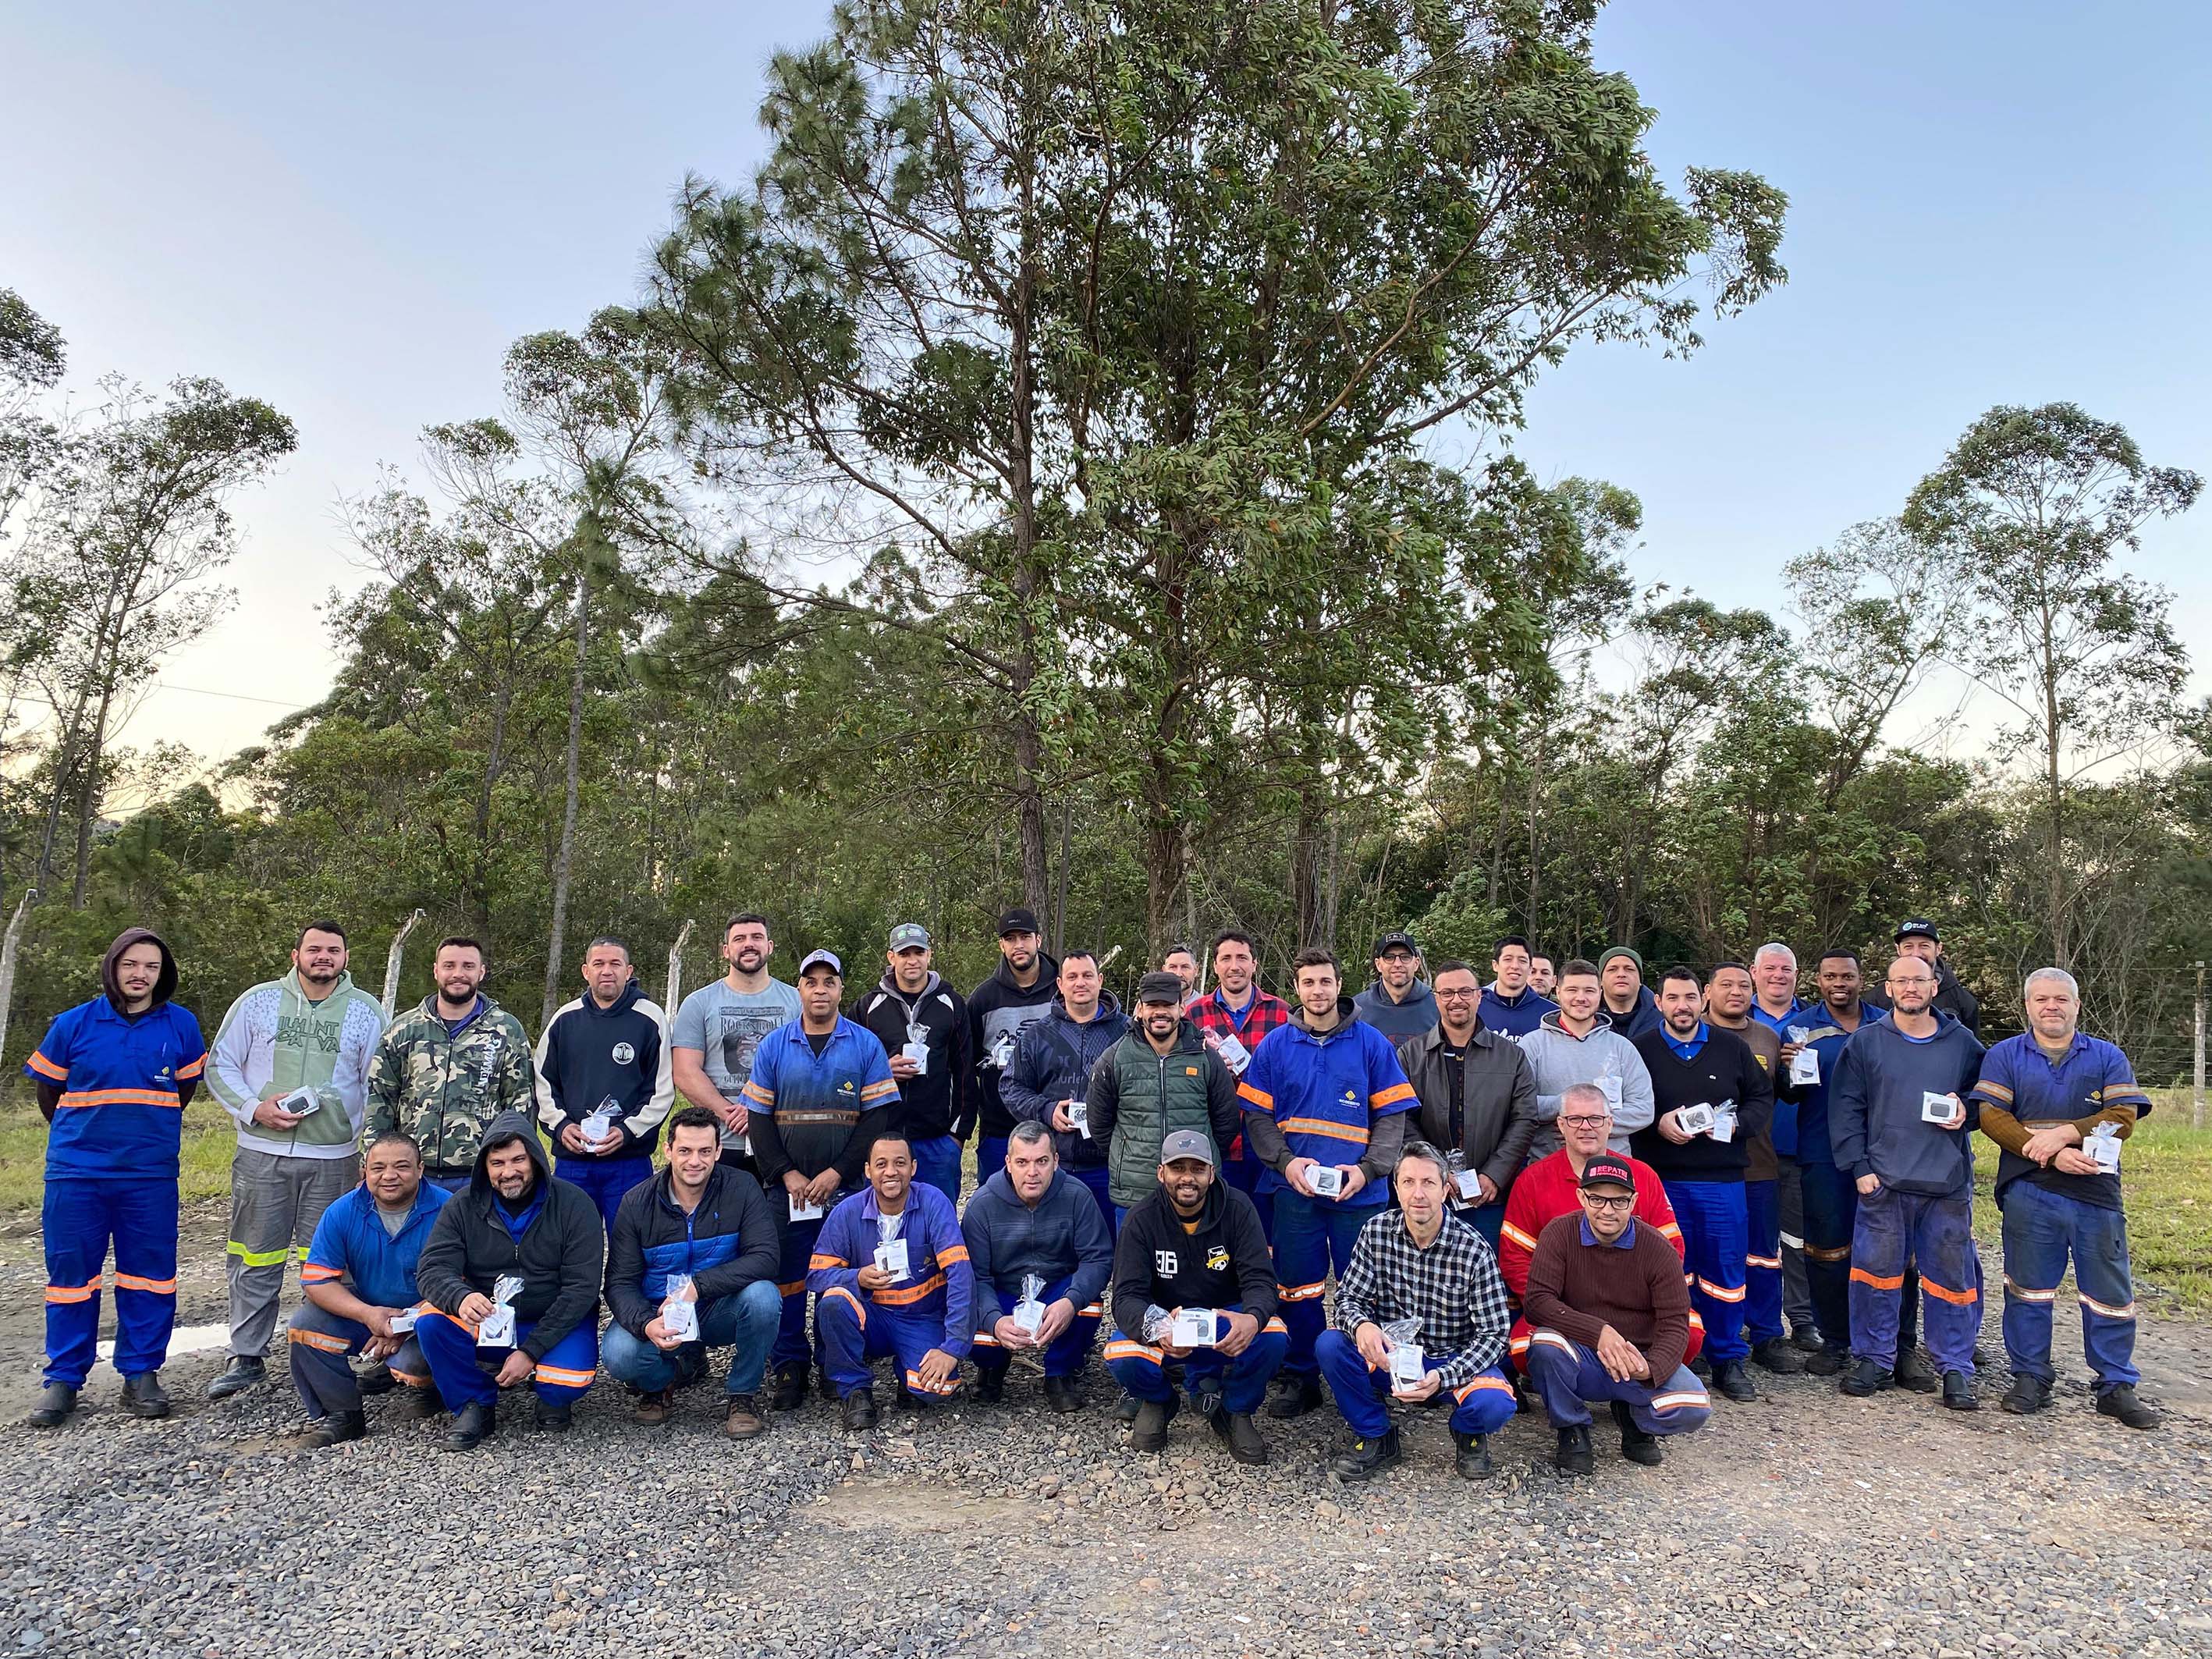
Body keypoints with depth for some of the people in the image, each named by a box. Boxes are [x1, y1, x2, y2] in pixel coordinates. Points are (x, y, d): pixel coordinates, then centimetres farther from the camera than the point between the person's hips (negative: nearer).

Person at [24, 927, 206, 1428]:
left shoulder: (181, 1025, 0)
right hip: (75, 1173, 0)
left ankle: (141, 1374, 16)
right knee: (71, 1273, 6)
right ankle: (63, 1379, 18)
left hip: (151, 1175, 0)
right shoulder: (73, 1024, -2)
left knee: (149, 1275, 5)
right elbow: (48, 1091, 11)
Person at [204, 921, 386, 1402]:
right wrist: (254, 1108, -8)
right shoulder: (258, 1001, 5)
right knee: (255, 1262, 6)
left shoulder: (366, 1011, 5)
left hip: (334, 1159, 0)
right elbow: (219, 1064, 7)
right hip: (261, 1153, 1)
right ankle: (247, 1358, 19)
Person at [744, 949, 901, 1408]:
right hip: (787, 1187, 1)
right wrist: (787, 1174, -6)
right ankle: (789, 1369, 17)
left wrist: (837, 1172, -10)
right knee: (787, 1278, 4)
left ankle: (835, 1367, 18)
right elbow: (759, 1118, 5)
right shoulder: (773, 1047, 5)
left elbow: (878, 1116, -3)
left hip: (847, 1187, -1)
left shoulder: (866, 1045, 1)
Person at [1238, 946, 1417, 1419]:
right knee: (1297, 1288, 6)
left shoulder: (1372, 1043, 3)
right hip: (1294, 1187, 1)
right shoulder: (1274, 1045, 5)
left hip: (1359, 1188, -1)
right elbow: (1257, 1115, 5)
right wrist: (1286, 1162, -11)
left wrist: (1368, 1168, -12)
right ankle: (1299, 1379, 22)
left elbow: (1393, 1117, 1)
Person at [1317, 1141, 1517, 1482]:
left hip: (1455, 1360, -2)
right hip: (1391, 1355, 2)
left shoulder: (1474, 1249, -16)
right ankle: (1376, 1438, 1)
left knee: (1494, 1405, -33)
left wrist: (1442, 1379, -30)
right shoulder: (1377, 1231, -8)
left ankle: (1469, 1434, 8)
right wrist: (1361, 1325, -31)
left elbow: (1494, 1334, -16)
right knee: (1330, 1345, -24)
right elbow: (1348, 1297, -5)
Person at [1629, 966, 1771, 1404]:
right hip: (1662, 1181, -1)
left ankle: (1728, 1360, 20)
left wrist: (1736, 1123, -6)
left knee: (1725, 1270, 6)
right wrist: (1658, 1124, -13)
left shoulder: (1733, 1048, 8)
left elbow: (1763, 1098, 12)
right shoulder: (1641, 1050, 2)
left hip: (1723, 1181, 2)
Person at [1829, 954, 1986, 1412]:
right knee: (1875, 1271, 3)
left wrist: (1967, 1109, -4)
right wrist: (1860, 1168, -5)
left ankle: (1956, 1369, 17)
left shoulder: (1962, 1043, 9)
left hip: (1949, 1184, 1)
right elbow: (1845, 1110, 2)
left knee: (1952, 1275, 4)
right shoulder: (1865, 1043, 4)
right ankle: (1873, 1359, 16)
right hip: (1883, 1182, -1)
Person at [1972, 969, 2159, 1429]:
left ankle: (2116, 1386, 18)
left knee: (2109, 1292, 5)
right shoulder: (2004, 1055, 6)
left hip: (2097, 1191, 1)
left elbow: (2124, 1118, -3)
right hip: (2029, 1191, -1)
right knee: (2028, 1287, 6)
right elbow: (1991, 1116, -5)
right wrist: (2052, 1155, -15)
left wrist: (2063, 1134, -17)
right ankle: (2030, 1377, 17)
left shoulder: (2107, 1057, 9)